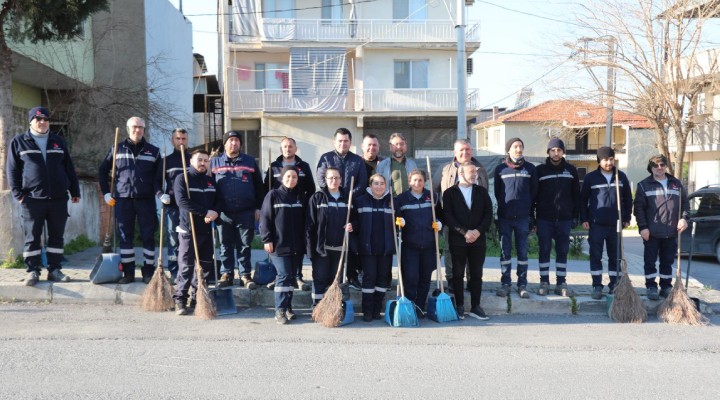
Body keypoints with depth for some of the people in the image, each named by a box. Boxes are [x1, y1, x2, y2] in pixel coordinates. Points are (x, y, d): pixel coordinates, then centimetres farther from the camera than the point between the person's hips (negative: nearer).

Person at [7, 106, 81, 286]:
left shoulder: (58, 142, 13)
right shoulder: (19, 142, 5)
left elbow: (69, 168, 14)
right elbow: (12, 170, 3)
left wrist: (75, 191, 11)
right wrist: (18, 194, -6)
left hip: (58, 198, 3)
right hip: (32, 199, -2)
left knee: (56, 236, 6)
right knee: (32, 237, 2)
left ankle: (54, 270, 14)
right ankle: (32, 271, 9)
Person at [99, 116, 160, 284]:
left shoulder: (153, 151, 7)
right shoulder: (117, 149, 9)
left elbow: (159, 176, 8)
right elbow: (103, 171, 16)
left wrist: (160, 192, -10)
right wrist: (106, 192, 8)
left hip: (146, 200, -1)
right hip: (123, 200, 1)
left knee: (148, 236, 0)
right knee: (125, 237, 3)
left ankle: (148, 271, 8)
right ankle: (128, 272, 10)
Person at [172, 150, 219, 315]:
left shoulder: (211, 181, 16)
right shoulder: (182, 178, -3)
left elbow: (218, 200, 13)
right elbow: (182, 201, -16)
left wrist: (214, 212, -11)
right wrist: (205, 212, -20)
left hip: (207, 229, 6)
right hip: (188, 229, -6)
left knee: (206, 266, 8)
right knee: (186, 266, -7)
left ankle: (197, 298, 19)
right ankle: (180, 300, 1)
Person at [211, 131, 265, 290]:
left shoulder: (250, 161, 9)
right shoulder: (214, 162, 9)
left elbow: (259, 186, 10)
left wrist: (258, 207, 4)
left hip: (246, 212, 0)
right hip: (224, 213, 1)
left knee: (244, 246, 4)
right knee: (226, 246, 7)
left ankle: (245, 275, 11)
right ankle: (227, 274, 15)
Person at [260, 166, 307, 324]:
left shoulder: (301, 197, 11)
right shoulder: (273, 195, -2)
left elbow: (305, 220, 16)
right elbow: (265, 219, -4)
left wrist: (305, 241, 12)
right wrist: (267, 239, -10)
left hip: (297, 246, 4)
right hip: (279, 245, -4)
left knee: (291, 276, 9)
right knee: (283, 275, -9)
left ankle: (288, 307, 19)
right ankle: (280, 310, -4)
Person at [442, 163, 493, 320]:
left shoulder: (482, 192, 10)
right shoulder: (450, 193, 0)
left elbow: (488, 213, 4)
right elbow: (448, 217, -7)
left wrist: (478, 231, -10)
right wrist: (464, 232, -15)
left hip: (478, 239, 3)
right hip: (458, 240, -2)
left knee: (476, 274, 5)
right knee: (458, 274, 3)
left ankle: (475, 306, 13)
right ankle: (459, 306, 11)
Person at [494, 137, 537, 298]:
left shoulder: (530, 168, 5)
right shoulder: (500, 169, 3)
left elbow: (534, 191, 10)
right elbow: (497, 192, 10)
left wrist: (528, 208, 9)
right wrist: (504, 205, 9)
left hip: (523, 217, 0)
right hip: (504, 217, 0)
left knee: (522, 252, 4)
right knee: (505, 251, 4)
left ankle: (522, 285, 10)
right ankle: (505, 283, 11)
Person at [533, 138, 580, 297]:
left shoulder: (571, 170, 6)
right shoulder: (540, 170, 1)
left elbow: (576, 195, 9)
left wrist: (575, 216, 4)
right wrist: (531, 216, -2)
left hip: (564, 218, 2)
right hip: (544, 218, -1)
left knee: (563, 251, 6)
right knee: (544, 250, 3)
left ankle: (561, 283, 13)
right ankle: (544, 282, 11)